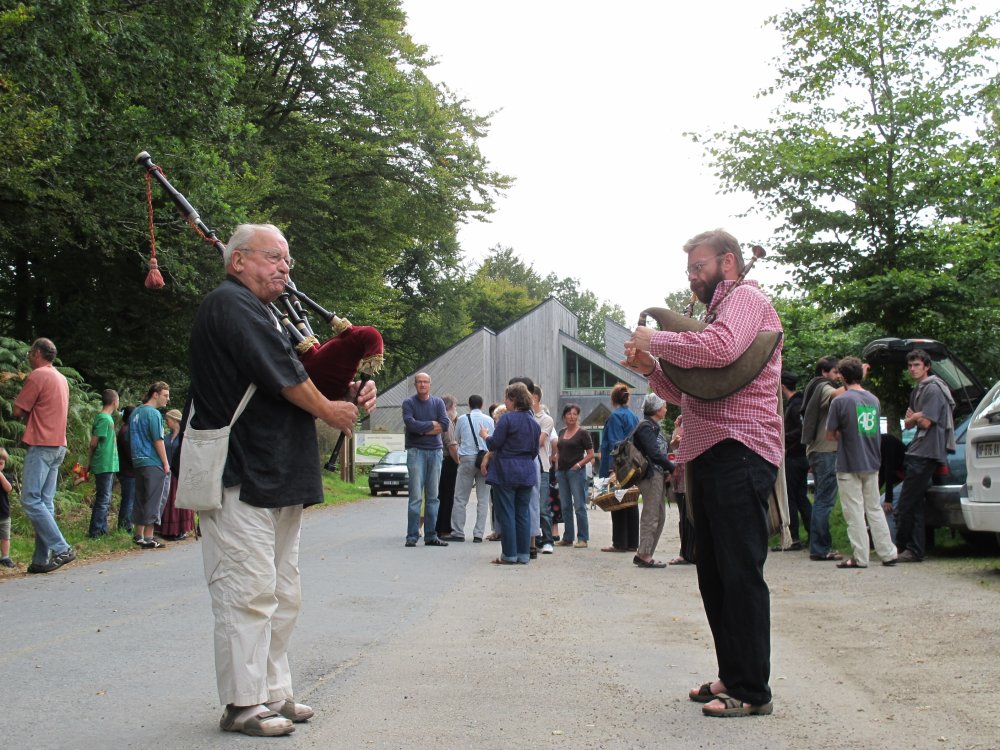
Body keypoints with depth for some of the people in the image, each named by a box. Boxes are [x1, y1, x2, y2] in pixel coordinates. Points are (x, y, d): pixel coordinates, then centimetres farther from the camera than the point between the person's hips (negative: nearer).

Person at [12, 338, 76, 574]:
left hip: (40, 445, -9)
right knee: (45, 502, 6)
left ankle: (61, 549, -15)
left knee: (31, 500, -9)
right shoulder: (62, 379, 18)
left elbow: (18, 411, -8)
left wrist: (23, 415, 12)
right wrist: (31, 414, 11)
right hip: (58, 445, 9)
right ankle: (41, 559, 4)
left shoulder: (37, 375, -10)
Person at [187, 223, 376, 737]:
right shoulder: (231, 304, -10)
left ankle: (272, 693, 22)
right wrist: (330, 410, -2)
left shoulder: (259, 312, 22)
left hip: (278, 479, 11)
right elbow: (282, 372, -16)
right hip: (240, 477, -10)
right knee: (250, 591, -6)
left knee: (281, 596, 13)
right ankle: (243, 704, 2)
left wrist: (350, 394, 0)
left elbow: (289, 379, 18)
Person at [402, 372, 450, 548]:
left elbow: (445, 425, -3)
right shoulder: (409, 403, 2)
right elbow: (411, 424, -14)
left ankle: (431, 536, 9)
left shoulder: (438, 402, 10)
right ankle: (412, 536, -5)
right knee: (416, 496, -8)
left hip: (435, 451, 3)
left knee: (433, 497, 5)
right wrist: (432, 424, -5)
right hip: (416, 452, -3)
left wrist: (422, 429, -7)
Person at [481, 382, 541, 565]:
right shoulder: (533, 422, 9)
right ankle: (524, 554, 11)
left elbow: (494, 445, -11)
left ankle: (509, 555, 1)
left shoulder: (507, 419, -13)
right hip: (527, 473, 6)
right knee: (523, 513, 9)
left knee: (506, 514, 0)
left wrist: (485, 435, 8)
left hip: (506, 472, -6)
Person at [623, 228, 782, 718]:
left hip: (739, 453, -10)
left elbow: (719, 349, -26)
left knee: (740, 574, -8)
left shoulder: (746, 297, -3)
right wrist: (652, 369, 10)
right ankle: (731, 677, 22)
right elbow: (690, 393, 29)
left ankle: (752, 691, -2)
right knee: (714, 576, 13)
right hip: (709, 457, 10)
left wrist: (655, 340, -13)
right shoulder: (718, 311, 27)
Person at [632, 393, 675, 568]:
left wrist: (667, 471, 4)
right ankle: (644, 555, -3)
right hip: (651, 476, -10)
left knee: (659, 516, 11)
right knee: (651, 516, -7)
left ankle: (643, 554, 14)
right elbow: (654, 453, -19)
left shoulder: (653, 426, 19)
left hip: (659, 475, 10)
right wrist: (672, 468, -12)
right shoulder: (646, 427, -12)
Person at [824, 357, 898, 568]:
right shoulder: (874, 399, 7)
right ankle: (888, 553, 15)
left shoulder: (840, 401, -12)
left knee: (854, 512, 0)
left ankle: (860, 557, 3)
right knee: (875, 509, 14)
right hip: (872, 463, 6)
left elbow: (830, 435, -8)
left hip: (849, 466, -6)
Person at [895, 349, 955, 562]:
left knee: (906, 506, -9)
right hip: (917, 452, 10)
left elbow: (925, 422, -15)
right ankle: (913, 549, 10)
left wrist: (913, 417, 4)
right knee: (914, 504, 8)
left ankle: (902, 547, -3)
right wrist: (913, 418, -1)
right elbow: (907, 423, 20)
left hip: (926, 454, -10)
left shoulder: (933, 389, -10)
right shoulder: (917, 391, 21)